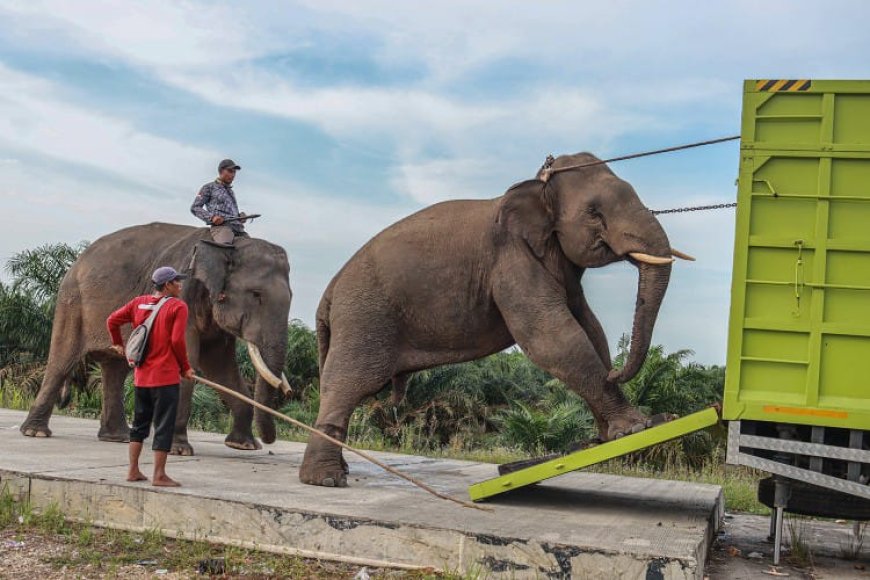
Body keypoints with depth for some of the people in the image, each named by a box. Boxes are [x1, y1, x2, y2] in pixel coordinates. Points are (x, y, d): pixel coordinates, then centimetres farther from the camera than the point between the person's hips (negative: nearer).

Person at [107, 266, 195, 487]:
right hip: (165, 377, -6)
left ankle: (133, 471, 21)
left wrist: (118, 344, 26)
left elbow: (112, 320, 10)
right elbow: (177, 340, -15)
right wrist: (185, 368, -3)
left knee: (139, 423, 17)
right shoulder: (177, 306, -9)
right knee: (164, 426, -1)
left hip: (141, 376, 6)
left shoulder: (139, 303, 8)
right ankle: (159, 475, 0)